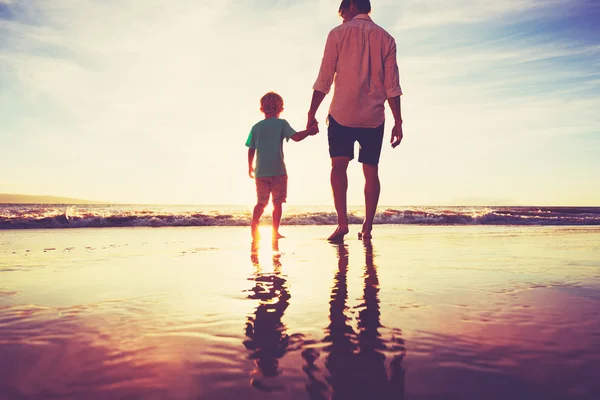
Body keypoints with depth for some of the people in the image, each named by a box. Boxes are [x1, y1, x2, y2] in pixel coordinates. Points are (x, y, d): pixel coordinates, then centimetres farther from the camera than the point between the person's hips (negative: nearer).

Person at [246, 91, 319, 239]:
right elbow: (296, 137, -12)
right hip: (278, 171, -3)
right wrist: (310, 130, 0)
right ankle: (275, 231, 3)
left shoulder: (256, 127, 7)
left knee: (261, 202, 11)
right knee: (277, 202, 5)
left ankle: (254, 223, -10)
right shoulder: (281, 123, -2)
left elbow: (251, 150, 8)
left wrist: (250, 167, 19)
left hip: (260, 172, 3)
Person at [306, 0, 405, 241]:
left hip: (342, 113, -2)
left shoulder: (338, 33, 3)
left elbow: (324, 80, -2)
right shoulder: (386, 38, 11)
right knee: (370, 170, 7)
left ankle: (342, 222, -16)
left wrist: (311, 113, 2)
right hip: (374, 116, 3)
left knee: (338, 166, -1)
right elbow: (392, 86, 4)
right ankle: (367, 227, 6)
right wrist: (398, 122, 5)